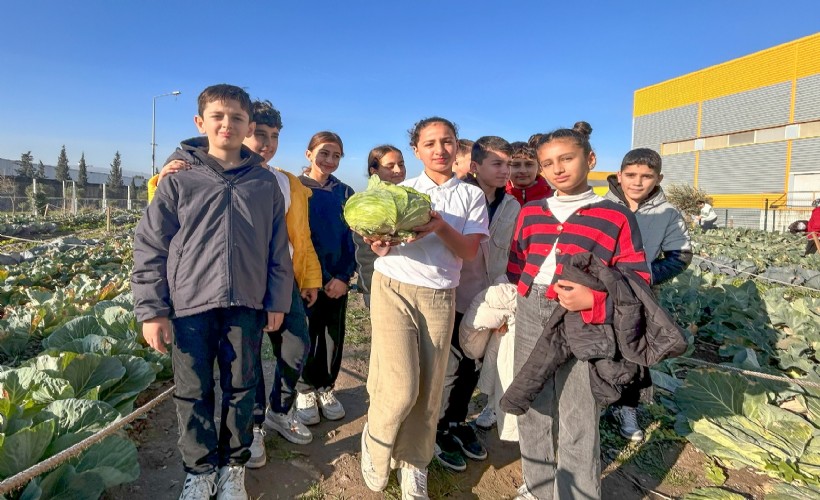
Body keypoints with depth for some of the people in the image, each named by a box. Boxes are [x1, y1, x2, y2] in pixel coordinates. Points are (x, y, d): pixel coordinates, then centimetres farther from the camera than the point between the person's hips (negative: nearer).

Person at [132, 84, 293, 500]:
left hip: (246, 305, 1)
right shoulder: (179, 178, 0)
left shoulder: (265, 183, 4)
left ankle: (233, 466, 32)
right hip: (190, 304, 0)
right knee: (193, 392, 11)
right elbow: (150, 247, 0)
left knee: (241, 389, 12)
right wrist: (151, 309, -4)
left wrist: (277, 301, 6)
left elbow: (278, 248, 7)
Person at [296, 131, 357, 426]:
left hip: (338, 278, 3)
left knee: (335, 334, 8)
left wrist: (343, 277, -8)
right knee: (308, 334, 5)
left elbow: (351, 239, 3)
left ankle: (326, 388, 26)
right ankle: (306, 391, 24)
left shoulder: (344, 193, 5)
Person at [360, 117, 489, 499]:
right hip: (394, 291, -1)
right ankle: (374, 443, 24)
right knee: (401, 390, -9)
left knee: (428, 392, 7)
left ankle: (413, 466, 30)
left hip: (440, 298, 2)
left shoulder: (471, 195, 5)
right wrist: (380, 244, -25)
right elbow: (382, 246, -1)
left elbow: (469, 252, -4)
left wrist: (441, 226, -22)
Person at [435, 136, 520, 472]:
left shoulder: (512, 207, 4)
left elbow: (510, 254, 10)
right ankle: (439, 430, 27)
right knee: (450, 367, 6)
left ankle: (457, 422, 38)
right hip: (456, 298, -5)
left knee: (472, 367, 18)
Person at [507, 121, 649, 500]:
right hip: (531, 319, 5)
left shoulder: (616, 217, -4)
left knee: (579, 424, 3)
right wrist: (522, 304, 9)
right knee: (533, 411, 17)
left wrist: (593, 300, -22)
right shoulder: (530, 213, 8)